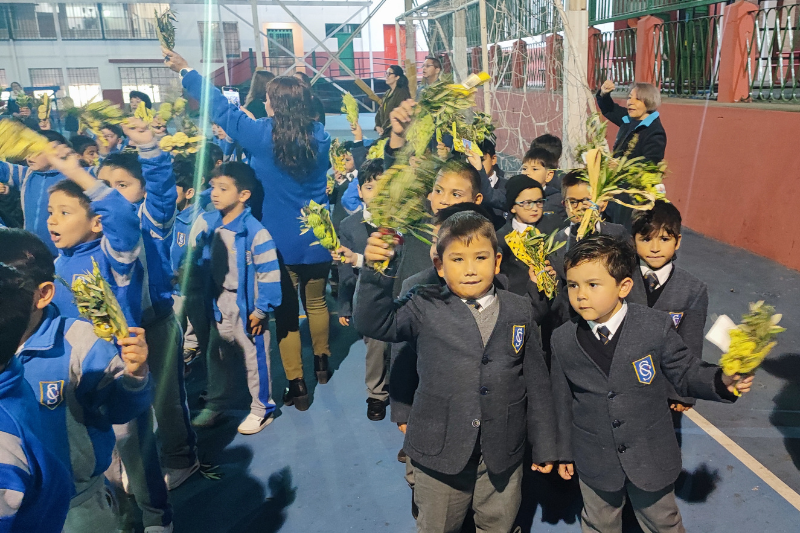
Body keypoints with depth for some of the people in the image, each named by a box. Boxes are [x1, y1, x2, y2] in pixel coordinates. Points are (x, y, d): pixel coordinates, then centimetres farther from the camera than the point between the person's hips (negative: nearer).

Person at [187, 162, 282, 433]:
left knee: (255, 358, 9)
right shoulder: (205, 223, -5)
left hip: (246, 305, -6)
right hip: (219, 304, 6)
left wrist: (260, 310, -15)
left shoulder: (255, 232, -21)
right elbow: (195, 260, 5)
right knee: (217, 356, 20)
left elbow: (269, 275, -18)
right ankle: (215, 405, 38)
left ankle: (262, 409, 27)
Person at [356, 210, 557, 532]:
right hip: (440, 450, -1)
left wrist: (543, 446, 7)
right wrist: (376, 272, -27)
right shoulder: (425, 310, -6)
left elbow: (536, 382, 3)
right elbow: (373, 323, -14)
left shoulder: (519, 311, -1)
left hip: (503, 453, 2)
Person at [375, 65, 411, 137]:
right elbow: (379, 112, 20)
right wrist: (377, 126, 2)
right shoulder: (387, 93, 19)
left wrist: (384, 128, -13)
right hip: (384, 133, 8)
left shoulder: (402, 92, -6)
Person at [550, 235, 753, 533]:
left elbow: (685, 373, -7)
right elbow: (563, 400, -1)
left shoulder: (656, 327, -18)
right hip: (595, 461, 1)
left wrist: (721, 381, -29)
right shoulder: (563, 340, -11)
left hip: (651, 459, -1)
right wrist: (564, 452, 7)